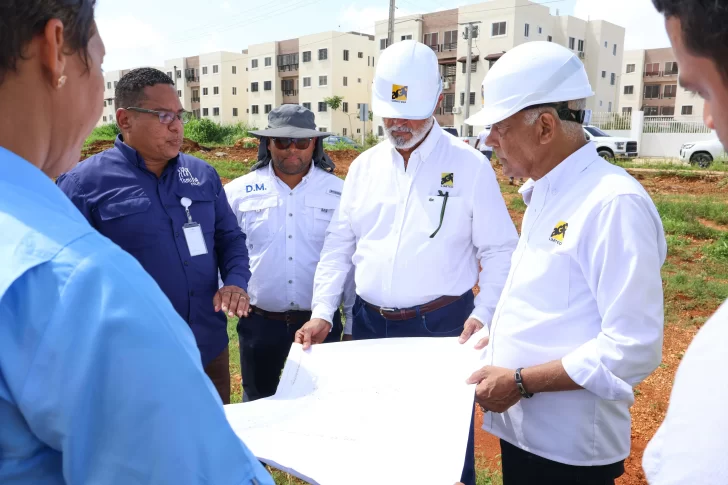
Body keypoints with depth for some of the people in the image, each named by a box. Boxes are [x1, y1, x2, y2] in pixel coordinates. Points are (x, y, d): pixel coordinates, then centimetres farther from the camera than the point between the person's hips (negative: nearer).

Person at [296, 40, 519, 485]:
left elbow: (499, 250, -5)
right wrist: (323, 313, -2)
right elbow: (339, 246, 6)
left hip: (442, 324, -3)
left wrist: (484, 313, -17)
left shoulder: (469, 165, -7)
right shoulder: (365, 165, 5)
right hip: (370, 323, 4)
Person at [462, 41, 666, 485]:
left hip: (569, 445, -8)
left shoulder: (614, 202, -22)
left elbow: (635, 348, -25)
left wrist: (521, 382, -21)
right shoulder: (546, 194, 7)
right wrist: (502, 336, 6)